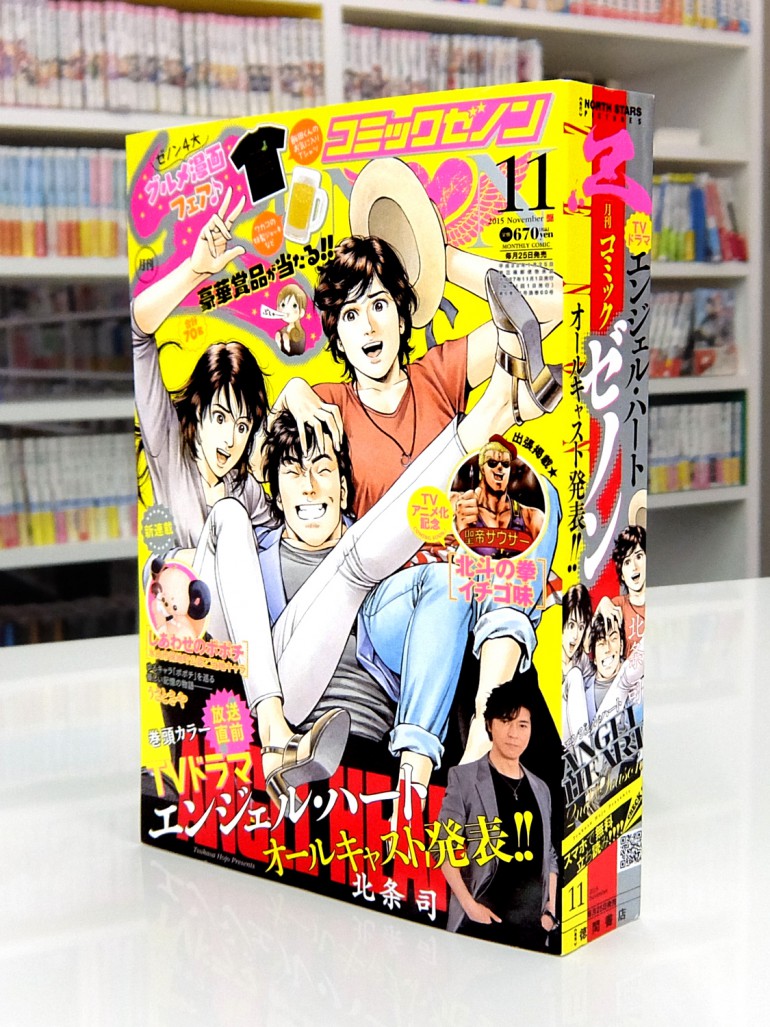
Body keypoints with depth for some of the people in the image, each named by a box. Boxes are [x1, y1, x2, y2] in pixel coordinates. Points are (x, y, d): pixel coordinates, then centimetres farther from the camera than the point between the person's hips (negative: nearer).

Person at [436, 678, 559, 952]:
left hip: (534, 926, 4)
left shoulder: (540, 789, 15)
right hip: (482, 922, -4)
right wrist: (469, 904, -12)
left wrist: (550, 909, 7)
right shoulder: (464, 778, 0)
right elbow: (445, 846, -5)